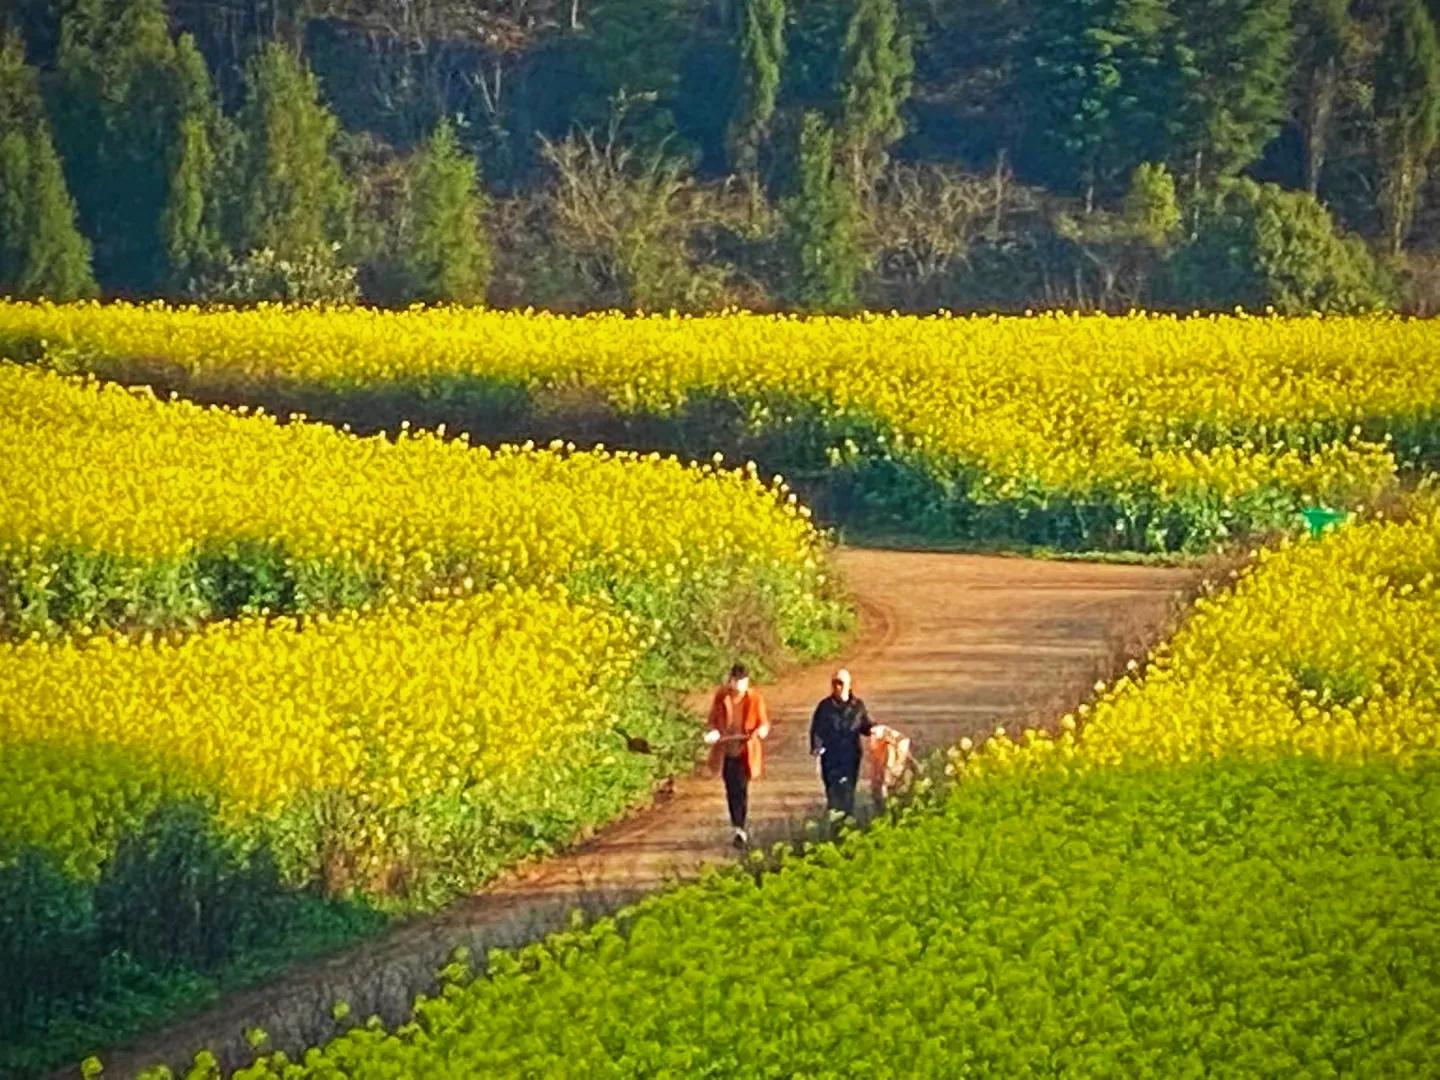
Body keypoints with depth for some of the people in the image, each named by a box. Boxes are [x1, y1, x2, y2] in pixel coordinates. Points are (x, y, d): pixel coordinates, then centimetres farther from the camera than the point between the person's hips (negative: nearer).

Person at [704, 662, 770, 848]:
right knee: (731, 790, 6)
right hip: (726, 750, 2)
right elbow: (712, 720, 6)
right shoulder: (720, 696, -2)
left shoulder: (755, 698, -6)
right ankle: (739, 828, 20)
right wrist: (713, 732, -15)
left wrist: (761, 731, -23)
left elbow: (764, 722, 0)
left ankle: (740, 829, -3)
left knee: (741, 789, -7)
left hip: (745, 751, -2)